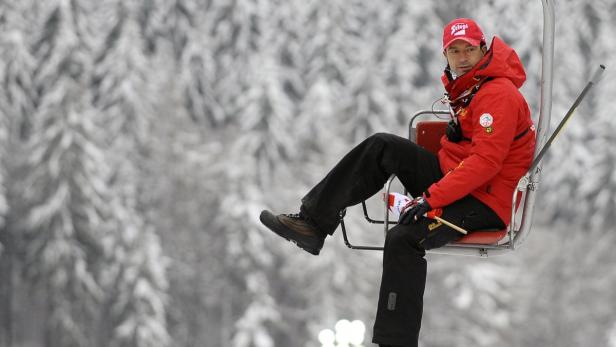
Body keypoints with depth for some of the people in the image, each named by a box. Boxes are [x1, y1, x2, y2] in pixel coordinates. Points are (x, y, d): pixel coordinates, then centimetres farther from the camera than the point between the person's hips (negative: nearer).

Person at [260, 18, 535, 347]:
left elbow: (485, 161, -26)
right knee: (382, 147, -5)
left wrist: (431, 198, -28)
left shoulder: (498, 94, -18)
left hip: (485, 200, -9)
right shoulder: (466, 87, 13)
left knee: (404, 238, -28)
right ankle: (313, 222, -8)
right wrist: (454, 132, 10)